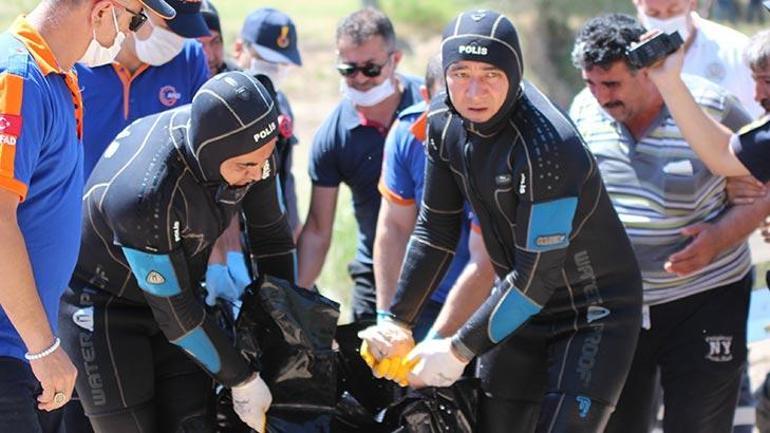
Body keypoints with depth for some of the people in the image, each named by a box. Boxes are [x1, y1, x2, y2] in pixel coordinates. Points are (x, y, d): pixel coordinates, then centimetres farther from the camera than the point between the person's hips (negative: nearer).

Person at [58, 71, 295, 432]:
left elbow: (270, 235, 2)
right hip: (102, 309, -6)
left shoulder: (249, 148, -17)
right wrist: (243, 381, -14)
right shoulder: (146, 196, -37)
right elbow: (174, 312, -25)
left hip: (172, 293, 6)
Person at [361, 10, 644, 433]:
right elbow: (436, 228, 6)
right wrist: (396, 321, 5)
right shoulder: (444, 122, -7)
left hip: (594, 311, -7)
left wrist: (459, 350, -19)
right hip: (521, 301, 7)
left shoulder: (546, 146, -30)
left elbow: (537, 276, -26)